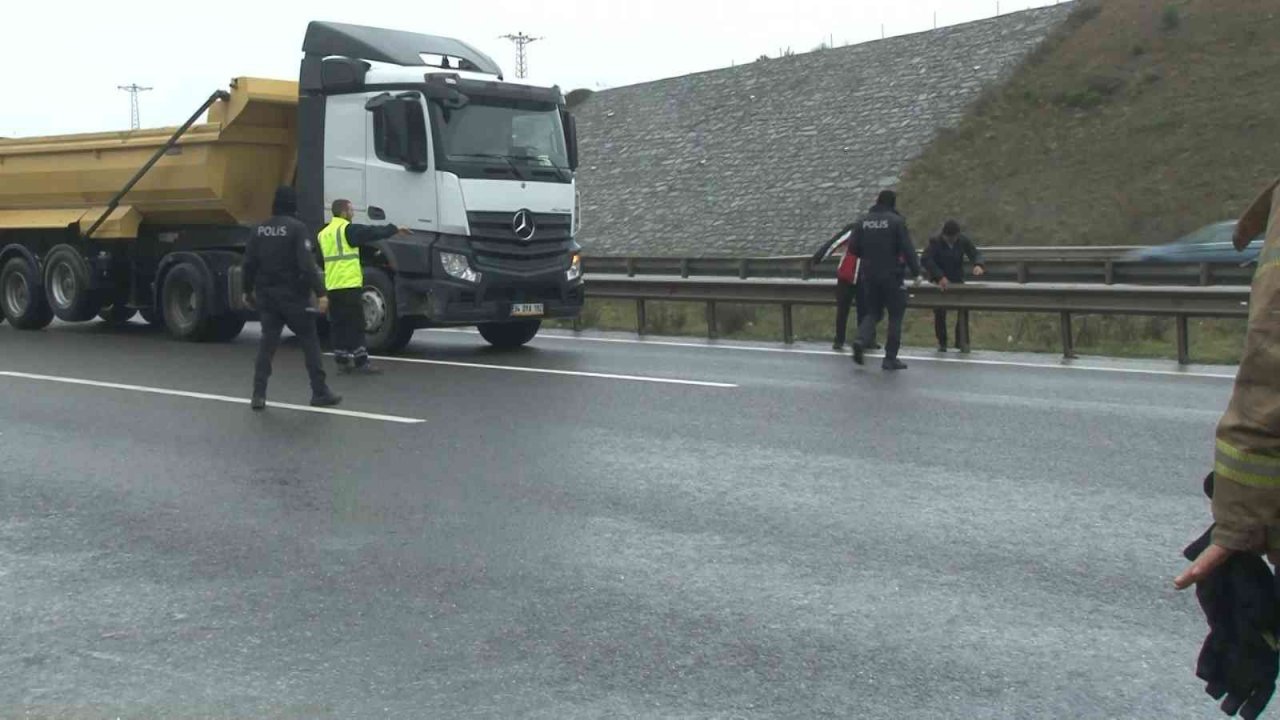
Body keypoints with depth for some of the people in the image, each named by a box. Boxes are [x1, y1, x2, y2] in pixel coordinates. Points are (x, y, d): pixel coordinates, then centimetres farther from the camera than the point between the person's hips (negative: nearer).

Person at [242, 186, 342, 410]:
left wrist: (248, 291, 21)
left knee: (267, 342, 7)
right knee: (309, 341, 4)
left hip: (267, 295, 5)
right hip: (293, 295, -5)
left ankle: (259, 394, 0)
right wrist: (320, 293, -20)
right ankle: (320, 393, 4)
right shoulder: (297, 228, -11)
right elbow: (307, 264, -19)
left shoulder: (260, 229, 7)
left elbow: (249, 263, 8)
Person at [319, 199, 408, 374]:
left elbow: (320, 259, 20)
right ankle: (361, 363, -6)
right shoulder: (348, 229, -9)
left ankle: (342, 362, 10)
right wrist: (395, 229, 1)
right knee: (356, 325, -5)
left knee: (339, 325, 10)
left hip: (332, 286, 7)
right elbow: (372, 232, -8)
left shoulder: (324, 233, 15)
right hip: (350, 285, -7)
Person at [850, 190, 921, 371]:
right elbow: (907, 249, -13)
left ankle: (862, 340, -10)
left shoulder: (863, 222, 4)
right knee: (895, 315, 5)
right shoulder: (896, 221, -9)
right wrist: (916, 272, -7)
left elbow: (853, 248, 5)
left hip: (869, 276, 4)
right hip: (892, 276, -4)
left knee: (872, 312, 17)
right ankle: (890, 358, 4)